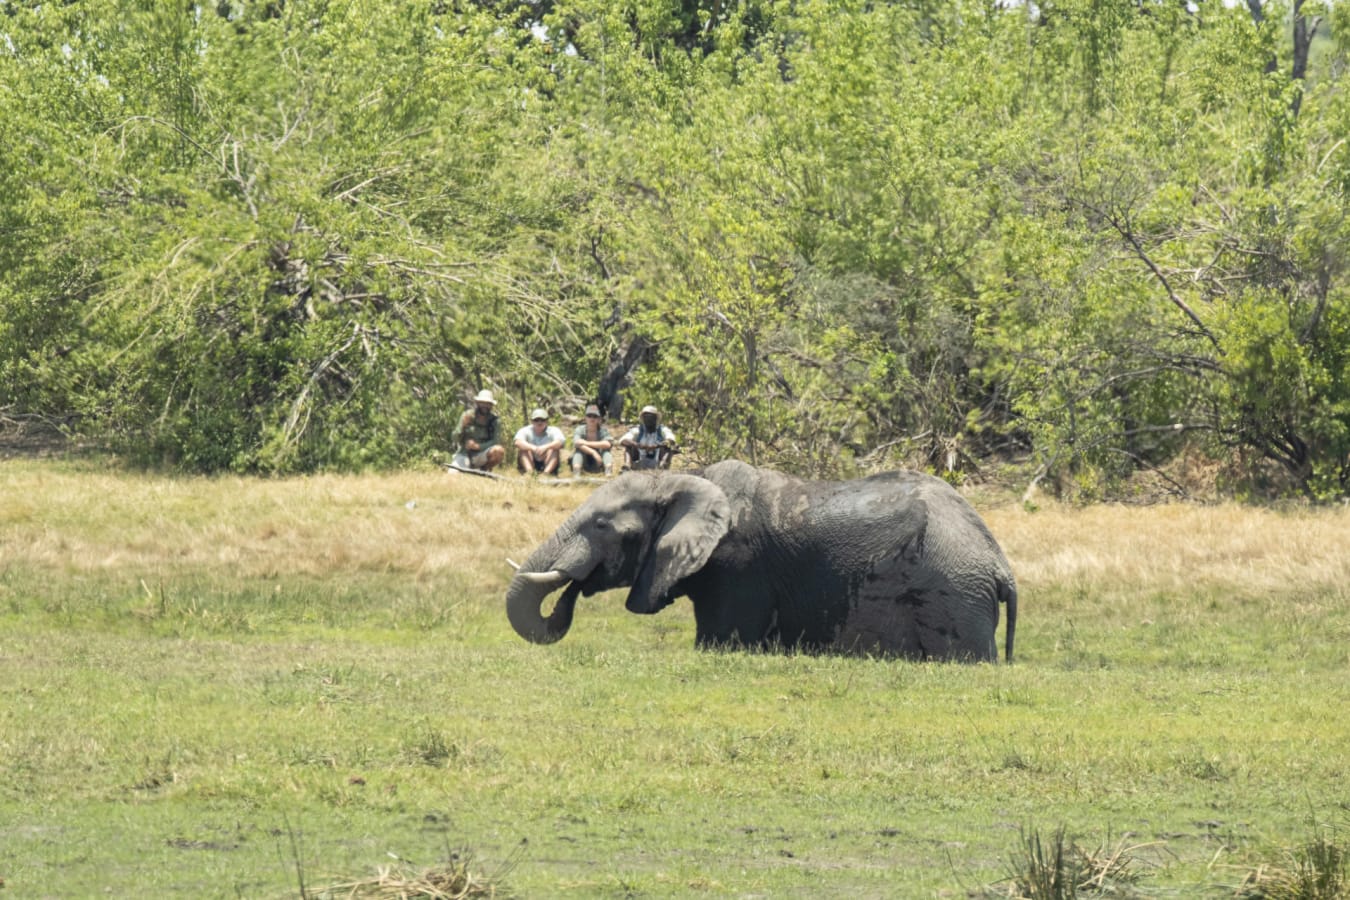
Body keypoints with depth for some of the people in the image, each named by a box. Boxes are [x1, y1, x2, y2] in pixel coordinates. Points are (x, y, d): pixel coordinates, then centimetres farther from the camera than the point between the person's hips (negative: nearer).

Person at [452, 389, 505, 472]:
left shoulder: (493, 420, -3)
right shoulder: (468, 416, -2)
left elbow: (496, 441, -12)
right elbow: (456, 438, -3)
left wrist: (478, 446, -23)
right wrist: (463, 426, -23)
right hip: (465, 454, -1)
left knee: (499, 450, -30)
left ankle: (485, 469, -1)